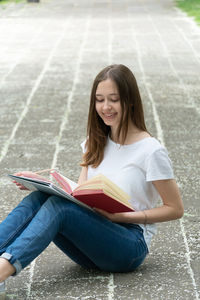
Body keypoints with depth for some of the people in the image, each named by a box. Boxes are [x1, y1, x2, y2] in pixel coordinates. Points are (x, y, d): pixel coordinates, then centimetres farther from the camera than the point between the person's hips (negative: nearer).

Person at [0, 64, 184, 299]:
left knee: (58, 206, -31)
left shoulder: (151, 151, -5)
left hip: (131, 246, -6)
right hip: (93, 235, 6)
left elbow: (175, 209, -3)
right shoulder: (96, 143, 15)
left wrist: (124, 216, -14)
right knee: (39, 197, -21)